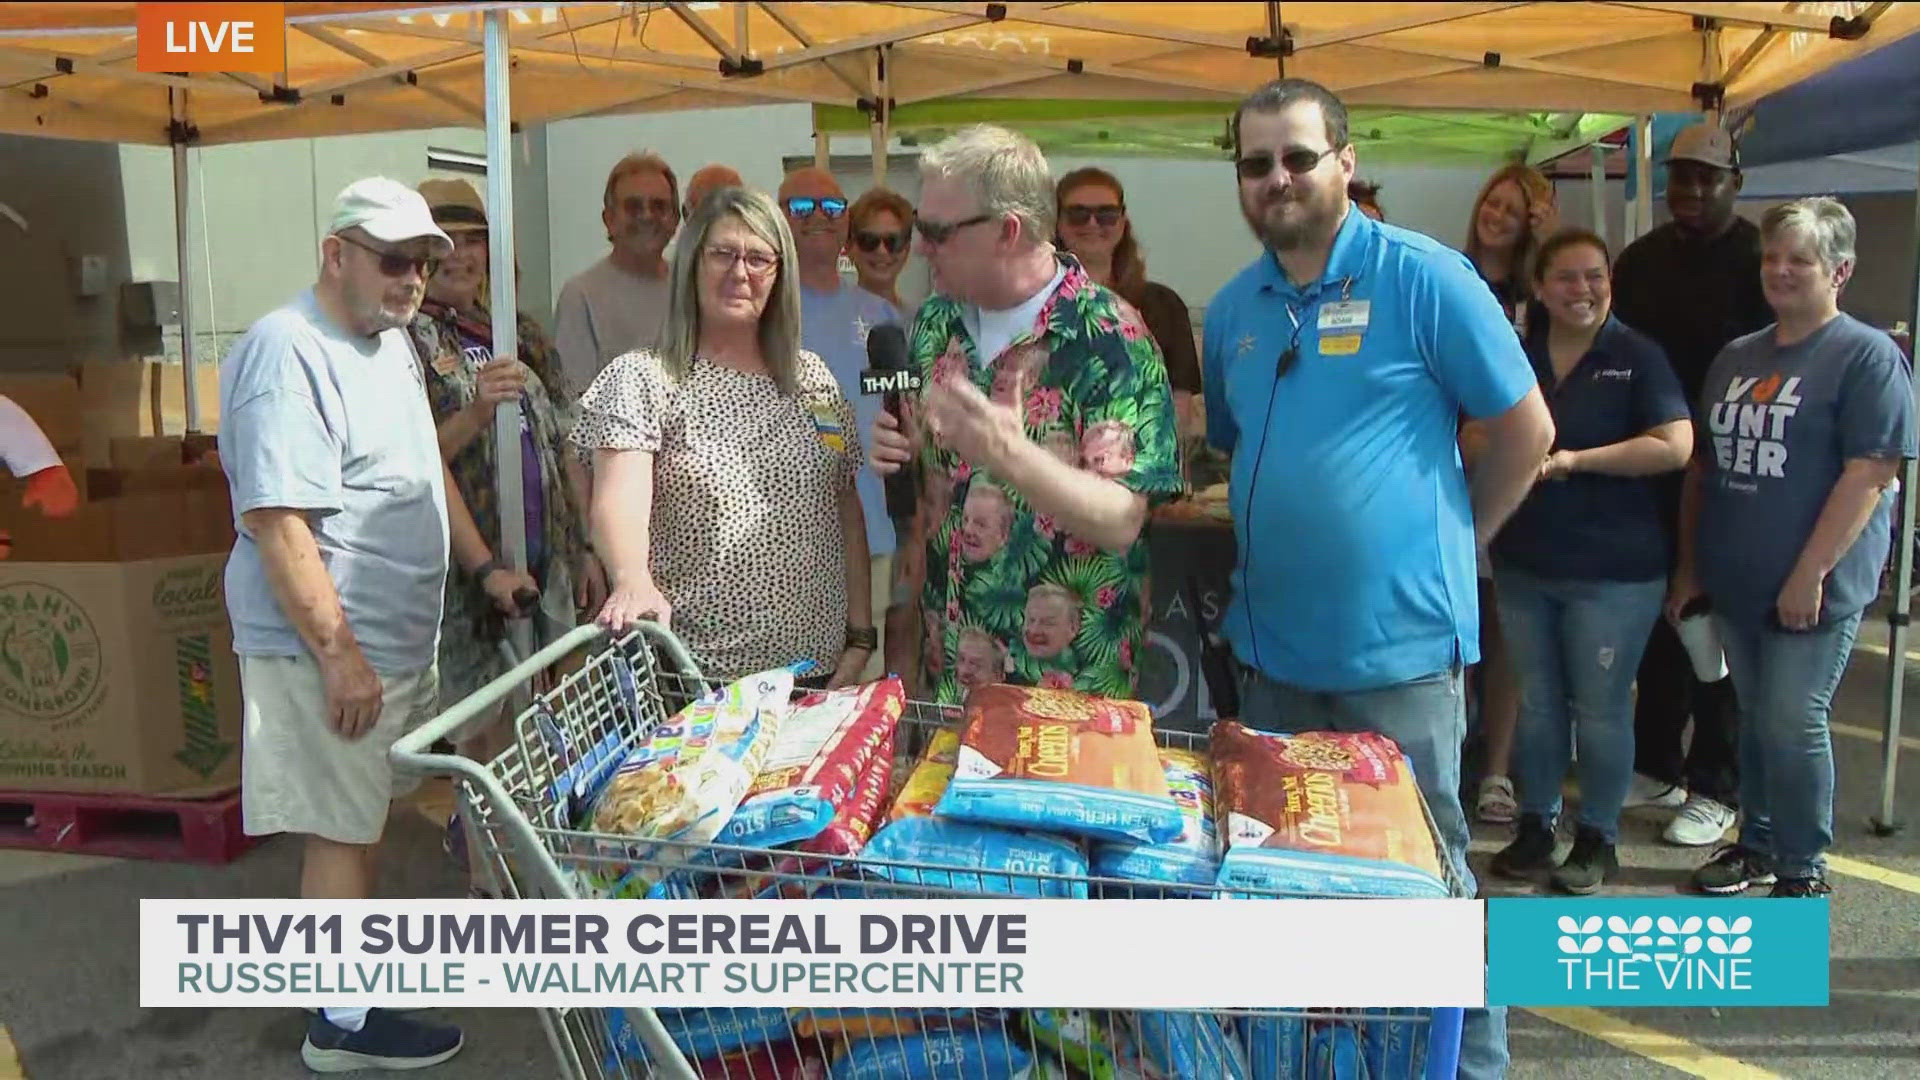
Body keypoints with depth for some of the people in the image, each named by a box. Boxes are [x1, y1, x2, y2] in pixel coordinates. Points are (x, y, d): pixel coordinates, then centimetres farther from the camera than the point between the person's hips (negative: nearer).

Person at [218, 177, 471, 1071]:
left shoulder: (392, 343, 12)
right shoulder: (288, 352, -19)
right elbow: (276, 520, -24)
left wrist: (483, 563, 19)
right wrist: (338, 653, -25)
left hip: (399, 635, 9)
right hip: (330, 645, -9)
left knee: (362, 819, 19)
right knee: (342, 829, 1)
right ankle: (343, 1024, 14)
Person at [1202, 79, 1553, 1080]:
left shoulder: (1423, 277, -10)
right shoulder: (1231, 309, 7)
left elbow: (1525, 429, -5)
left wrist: (1447, 537, 0)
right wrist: (1278, 539, 9)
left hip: (1399, 645, -5)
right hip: (1270, 646, 6)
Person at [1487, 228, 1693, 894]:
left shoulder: (1636, 357, -5)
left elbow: (1675, 446, -15)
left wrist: (1573, 459, -18)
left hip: (1613, 570, -4)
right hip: (1524, 564, 4)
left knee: (1600, 709, 5)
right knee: (1536, 703, 14)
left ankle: (1597, 839, 21)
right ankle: (1535, 827, 28)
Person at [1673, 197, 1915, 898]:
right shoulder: (1736, 358, 13)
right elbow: (1704, 464, 16)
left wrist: (1810, 574, -19)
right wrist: (1689, 564, 13)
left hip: (1812, 590, -6)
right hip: (1735, 583, 6)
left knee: (1792, 726, -2)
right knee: (1754, 721, 16)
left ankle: (1803, 871, 14)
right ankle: (1757, 843, 31)